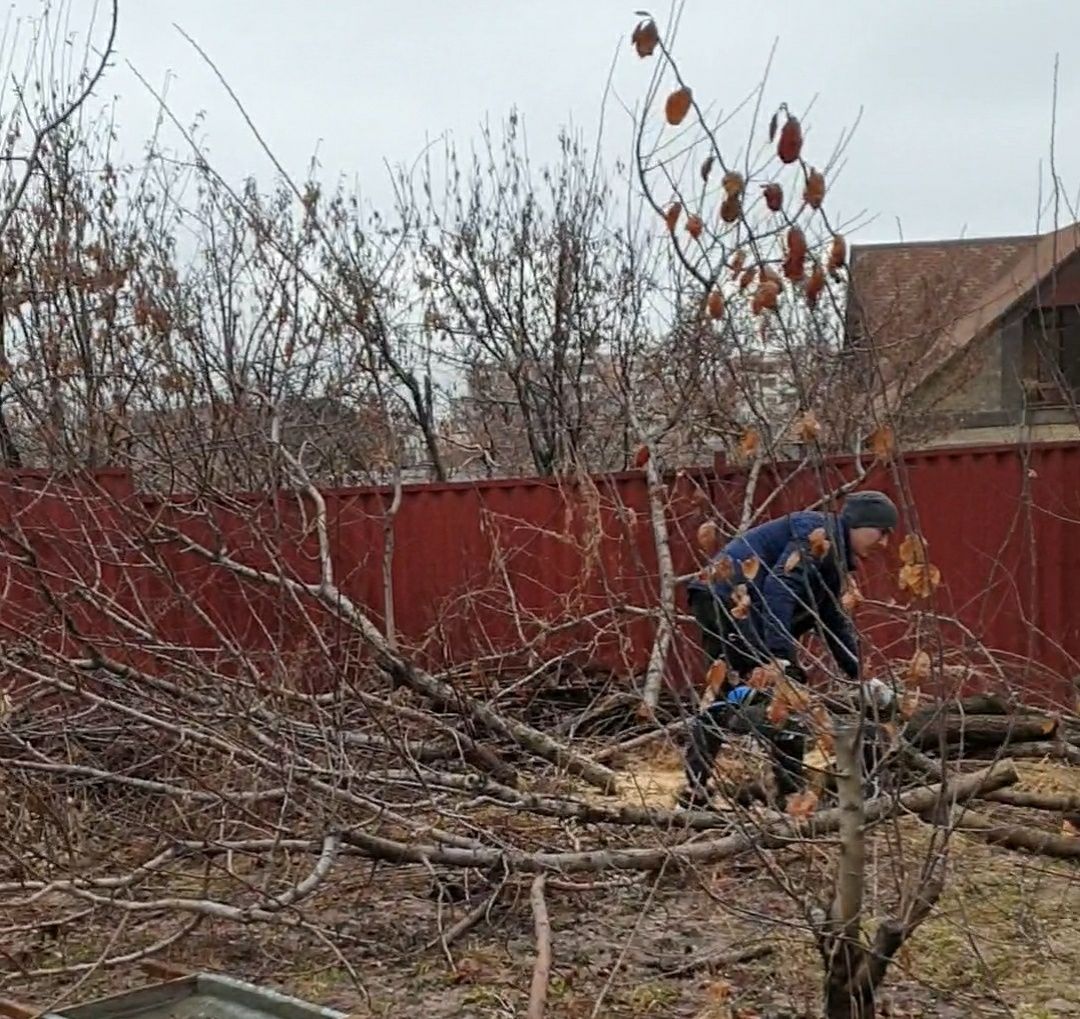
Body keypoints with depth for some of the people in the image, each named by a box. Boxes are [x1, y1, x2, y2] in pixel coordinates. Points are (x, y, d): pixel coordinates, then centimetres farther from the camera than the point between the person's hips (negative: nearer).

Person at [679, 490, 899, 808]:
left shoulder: (834, 554, 23)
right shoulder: (820, 533, -9)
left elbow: (835, 621, 28)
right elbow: (780, 588, -23)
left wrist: (858, 677, 25)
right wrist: (778, 655, -31)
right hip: (733, 600, -12)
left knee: (728, 695, 17)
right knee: (786, 689, -9)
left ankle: (694, 787, 20)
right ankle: (791, 791, -8)